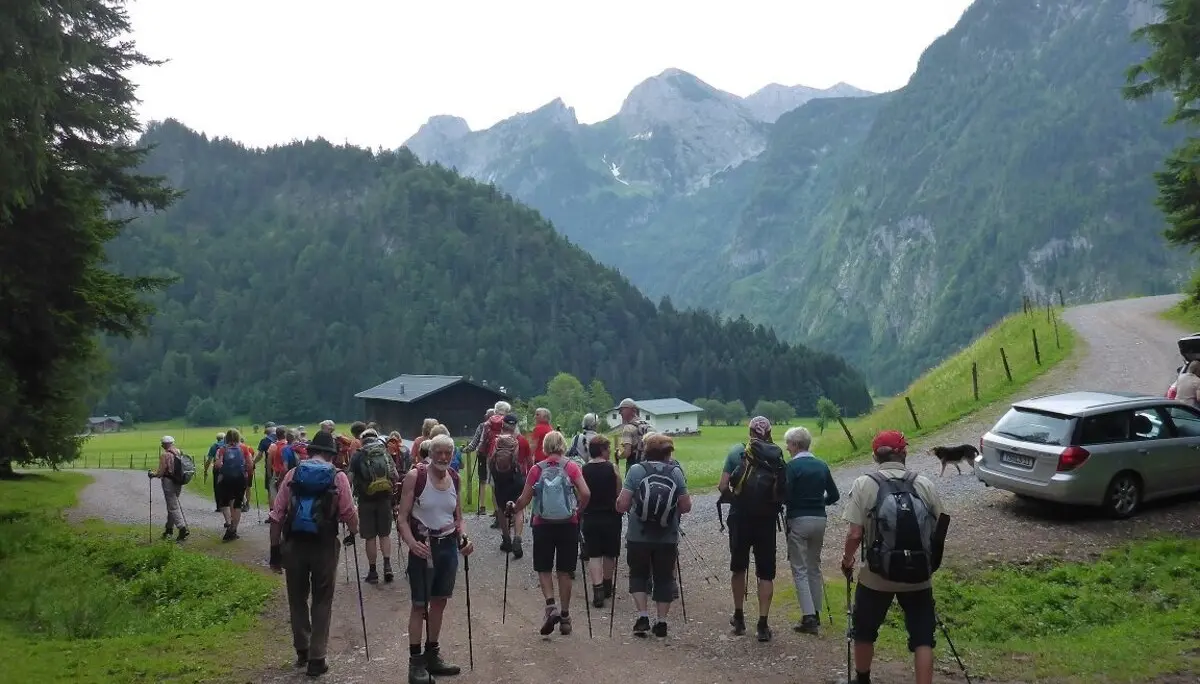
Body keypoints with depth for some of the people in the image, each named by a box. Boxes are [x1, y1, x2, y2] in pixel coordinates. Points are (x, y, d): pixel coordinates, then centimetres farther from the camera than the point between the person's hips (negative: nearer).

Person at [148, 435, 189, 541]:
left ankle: (183, 528, -14)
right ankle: (169, 528, 27)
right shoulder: (179, 452, 5)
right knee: (172, 504, 19)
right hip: (179, 482, 7)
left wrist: (152, 474, 7)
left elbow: (161, 472, -13)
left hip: (169, 482, -7)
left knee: (173, 506, -4)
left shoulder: (164, 455, -14)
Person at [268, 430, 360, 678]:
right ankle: (316, 658, 10)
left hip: (293, 544, 2)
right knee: (322, 602, 10)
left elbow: (277, 515, 1)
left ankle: (302, 650, 31)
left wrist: (275, 549, 7)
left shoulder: (292, 474, 4)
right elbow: (349, 513, -7)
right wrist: (353, 533, 15)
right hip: (324, 546, -2)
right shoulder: (338, 477, -2)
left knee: (297, 599, 18)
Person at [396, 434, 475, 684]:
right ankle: (416, 662, 10)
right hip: (424, 546, -5)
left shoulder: (455, 478, 3)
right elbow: (402, 517, -12)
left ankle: (432, 655, 27)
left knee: (440, 601, 13)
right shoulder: (415, 476, -12)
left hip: (448, 545, 5)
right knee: (419, 604, 0)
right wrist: (411, 542, -28)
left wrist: (464, 538, -5)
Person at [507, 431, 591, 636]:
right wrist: (579, 509, 6)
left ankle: (550, 606, -8)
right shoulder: (572, 467, -4)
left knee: (544, 569, 12)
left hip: (543, 525, 0)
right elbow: (586, 494, -13)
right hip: (568, 525, 1)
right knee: (565, 571, 10)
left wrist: (513, 509, 18)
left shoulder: (536, 469, -3)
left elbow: (524, 499, -2)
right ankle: (565, 616, 16)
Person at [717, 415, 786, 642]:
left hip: (740, 518, 0)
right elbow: (782, 491, -5)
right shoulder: (777, 455, -1)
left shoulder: (737, 452, -3)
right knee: (765, 573, 7)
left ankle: (739, 618, 27)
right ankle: (763, 624, 4)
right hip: (767, 521, 0)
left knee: (739, 568, 17)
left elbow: (723, 486, -6)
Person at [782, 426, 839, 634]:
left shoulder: (792, 466, -12)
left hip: (798, 520, -6)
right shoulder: (821, 465, 6)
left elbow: (786, 495, -19)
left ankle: (809, 618, -5)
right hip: (819, 519, 6)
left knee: (800, 570, 0)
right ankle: (815, 613, 23)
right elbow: (834, 495, 9)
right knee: (814, 567, 17)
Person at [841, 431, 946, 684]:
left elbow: (855, 534, -12)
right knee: (922, 638, 8)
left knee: (864, 632, 20)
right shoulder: (925, 484, -2)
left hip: (875, 575, -1)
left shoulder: (864, 484, -8)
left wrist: (847, 559, 8)